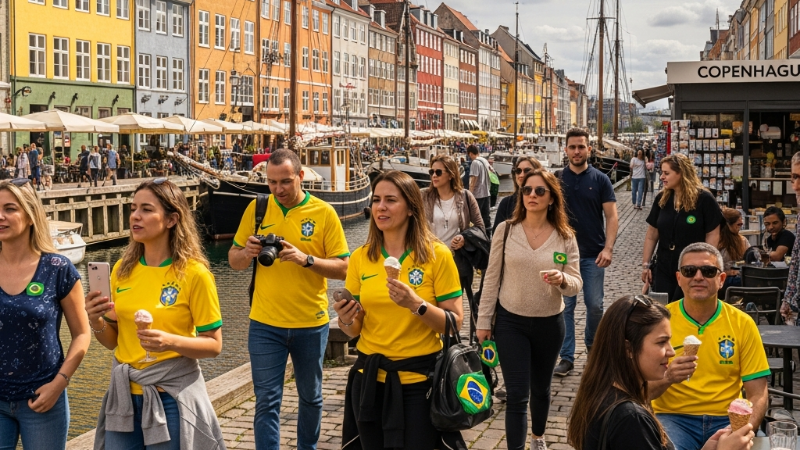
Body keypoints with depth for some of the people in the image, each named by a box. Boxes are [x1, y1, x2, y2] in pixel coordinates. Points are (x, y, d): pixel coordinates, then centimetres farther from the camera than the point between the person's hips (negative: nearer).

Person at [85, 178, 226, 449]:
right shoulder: (123, 270, 3)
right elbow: (113, 340, 11)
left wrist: (171, 342, -25)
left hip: (172, 395, -4)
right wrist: (96, 322, -9)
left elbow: (214, 345, -9)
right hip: (124, 393, 5)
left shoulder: (194, 274, -12)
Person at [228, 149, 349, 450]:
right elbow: (234, 261, 7)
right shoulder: (256, 208, 1)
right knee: (267, 401, 0)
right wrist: (247, 253, -16)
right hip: (265, 324, 0)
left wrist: (306, 259, -23)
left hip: (311, 324, 0)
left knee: (310, 397, 16)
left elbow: (342, 268, -7)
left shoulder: (324, 213, -6)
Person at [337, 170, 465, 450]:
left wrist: (416, 305, -24)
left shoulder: (437, 255, -9)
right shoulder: (360, 258, 1)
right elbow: (356, 329, 8)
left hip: (419, 379, -3)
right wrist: (346, 321, -14)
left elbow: (455, 323, -8)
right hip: (370, 378, 4)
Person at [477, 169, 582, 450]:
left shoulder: (565, 237, -7)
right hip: (510, 322, -2)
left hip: (550, 324, 2)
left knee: (540, 388, 21)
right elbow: (491, 278, -3)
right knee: (517, 395, -5)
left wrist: (562, 280, -31)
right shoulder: (506, 229, -8)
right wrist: (484, 321, -2)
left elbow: (576, 285, -8)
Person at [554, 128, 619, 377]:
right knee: (565, 305, 2)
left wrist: (608, 248, -14)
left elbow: (611, 216, -2)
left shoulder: (600, 180, 0)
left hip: (593, 254, 0)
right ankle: (566, 356, 8)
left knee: (595, 305, 6)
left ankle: (592, 342, 32)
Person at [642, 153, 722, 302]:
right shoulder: (661, 199, 4)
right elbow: (652, 235, 9)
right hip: (664, 269, 4)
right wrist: (645, 265, 6)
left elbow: (712, 236, -8)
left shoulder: (704, 199, -9)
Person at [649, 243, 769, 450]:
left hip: (727, 419, 2)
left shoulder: (742, 324, 2)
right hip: (674, 417, -2)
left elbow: (758, 395, 1)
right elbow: (643, 391, -5)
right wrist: (666, 378, -26)